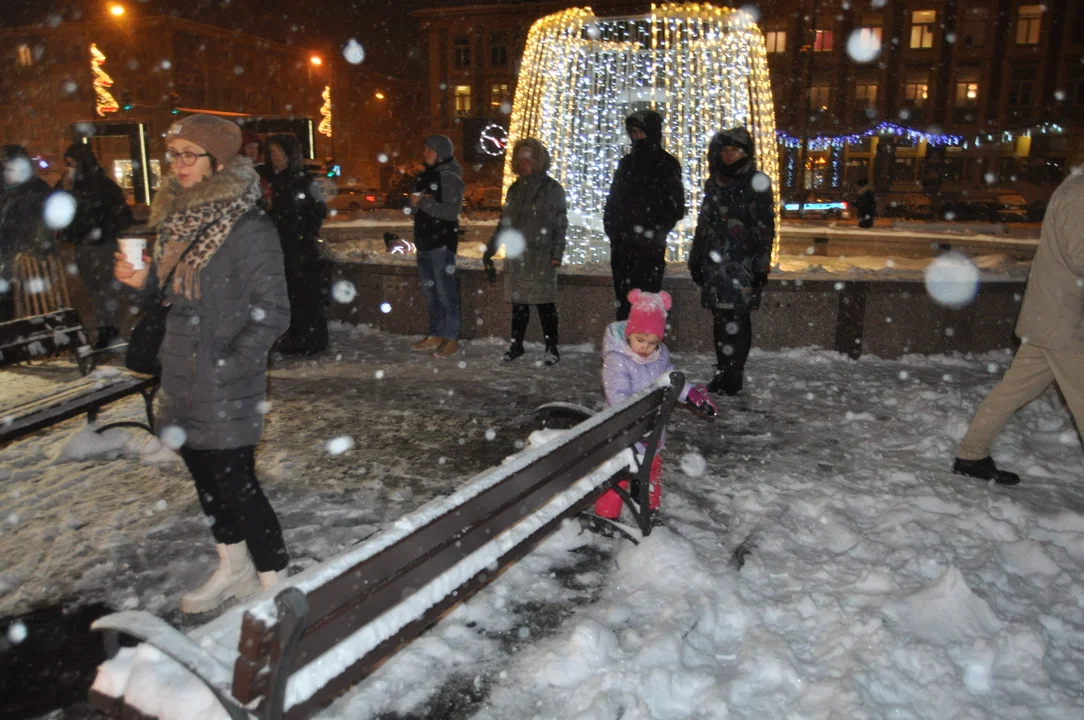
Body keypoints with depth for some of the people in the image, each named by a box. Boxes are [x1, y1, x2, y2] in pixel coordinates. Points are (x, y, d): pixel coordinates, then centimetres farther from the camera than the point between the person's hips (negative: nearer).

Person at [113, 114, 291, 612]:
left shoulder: (249, 228, -16)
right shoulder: (180, 216, 9)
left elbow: (272, 314, -17)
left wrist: (225, 364, -19)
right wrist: (143, 281, -1)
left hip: (227, 385, -8)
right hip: (183, 379, 8)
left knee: (234, 483, -2)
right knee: (205, 475, 18)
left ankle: (275, 583, 15)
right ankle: (233, 569, 37)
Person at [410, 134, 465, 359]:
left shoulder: (450, 177, -10)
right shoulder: (423, 176, 13)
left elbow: (452, 212, -19)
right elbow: (415, 208, 16)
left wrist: (424, 203, -18)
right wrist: (416, 202, -7)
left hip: (442, 243, -8)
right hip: (424, 241, 8)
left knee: (446, 291, -4)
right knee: (430, 291, 13)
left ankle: (451, 339, 3)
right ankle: (435, 335, 22)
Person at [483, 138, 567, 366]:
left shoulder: (552, 189, 0)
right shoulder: (515, 189, 15)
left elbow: (560, 225, -3)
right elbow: (504, 223, 19)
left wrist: (556, 254, -12)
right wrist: (490, 250, 14)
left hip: (541, 257, -5)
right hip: (516, 257, 5)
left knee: (545, 303, -2)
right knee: (518, 302, 10)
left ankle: (552, 347, 8)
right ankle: (516, 344, 20)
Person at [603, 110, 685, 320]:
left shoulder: (667, 164, 3)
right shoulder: (626, 163, 18)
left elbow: (676, 208, 0)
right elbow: (612, 202, 20)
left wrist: (655, 233, -10)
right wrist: (612, 228, 5)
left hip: (650, 248, -5)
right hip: (622, 246, 5)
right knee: (623, 303, 5)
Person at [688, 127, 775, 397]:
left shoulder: (757, 183, 0)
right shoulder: (715, 182, 16)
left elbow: (765, 228, -4)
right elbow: (704, 223, 20)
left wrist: (761, 264, -10)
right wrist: (696, 259, 18)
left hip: (742, 264, -5)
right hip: (715, 262, 5)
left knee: (736, 320, -8)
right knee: (722, 319, 6)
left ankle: (732, 375, 0)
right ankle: (724, 374, 15)